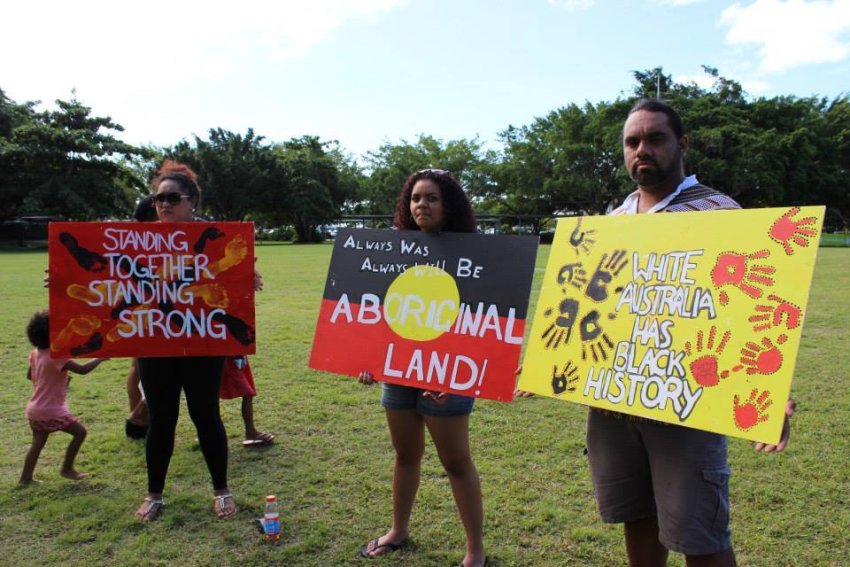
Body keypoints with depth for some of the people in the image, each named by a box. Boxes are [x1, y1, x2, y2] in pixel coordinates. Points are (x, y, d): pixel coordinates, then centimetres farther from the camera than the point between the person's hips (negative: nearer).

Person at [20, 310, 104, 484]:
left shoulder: (35, 354, 4)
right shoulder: (57, 356, -23)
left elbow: (29, 376, 19)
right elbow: (83, 369, -27)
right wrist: (101, 357, -15)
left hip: (34, 409, 9)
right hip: (51, 410, -9)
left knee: (38, 442, 19)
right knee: (80, 432, 2)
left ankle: (26, 476, 22)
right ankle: (67, 468, 10)